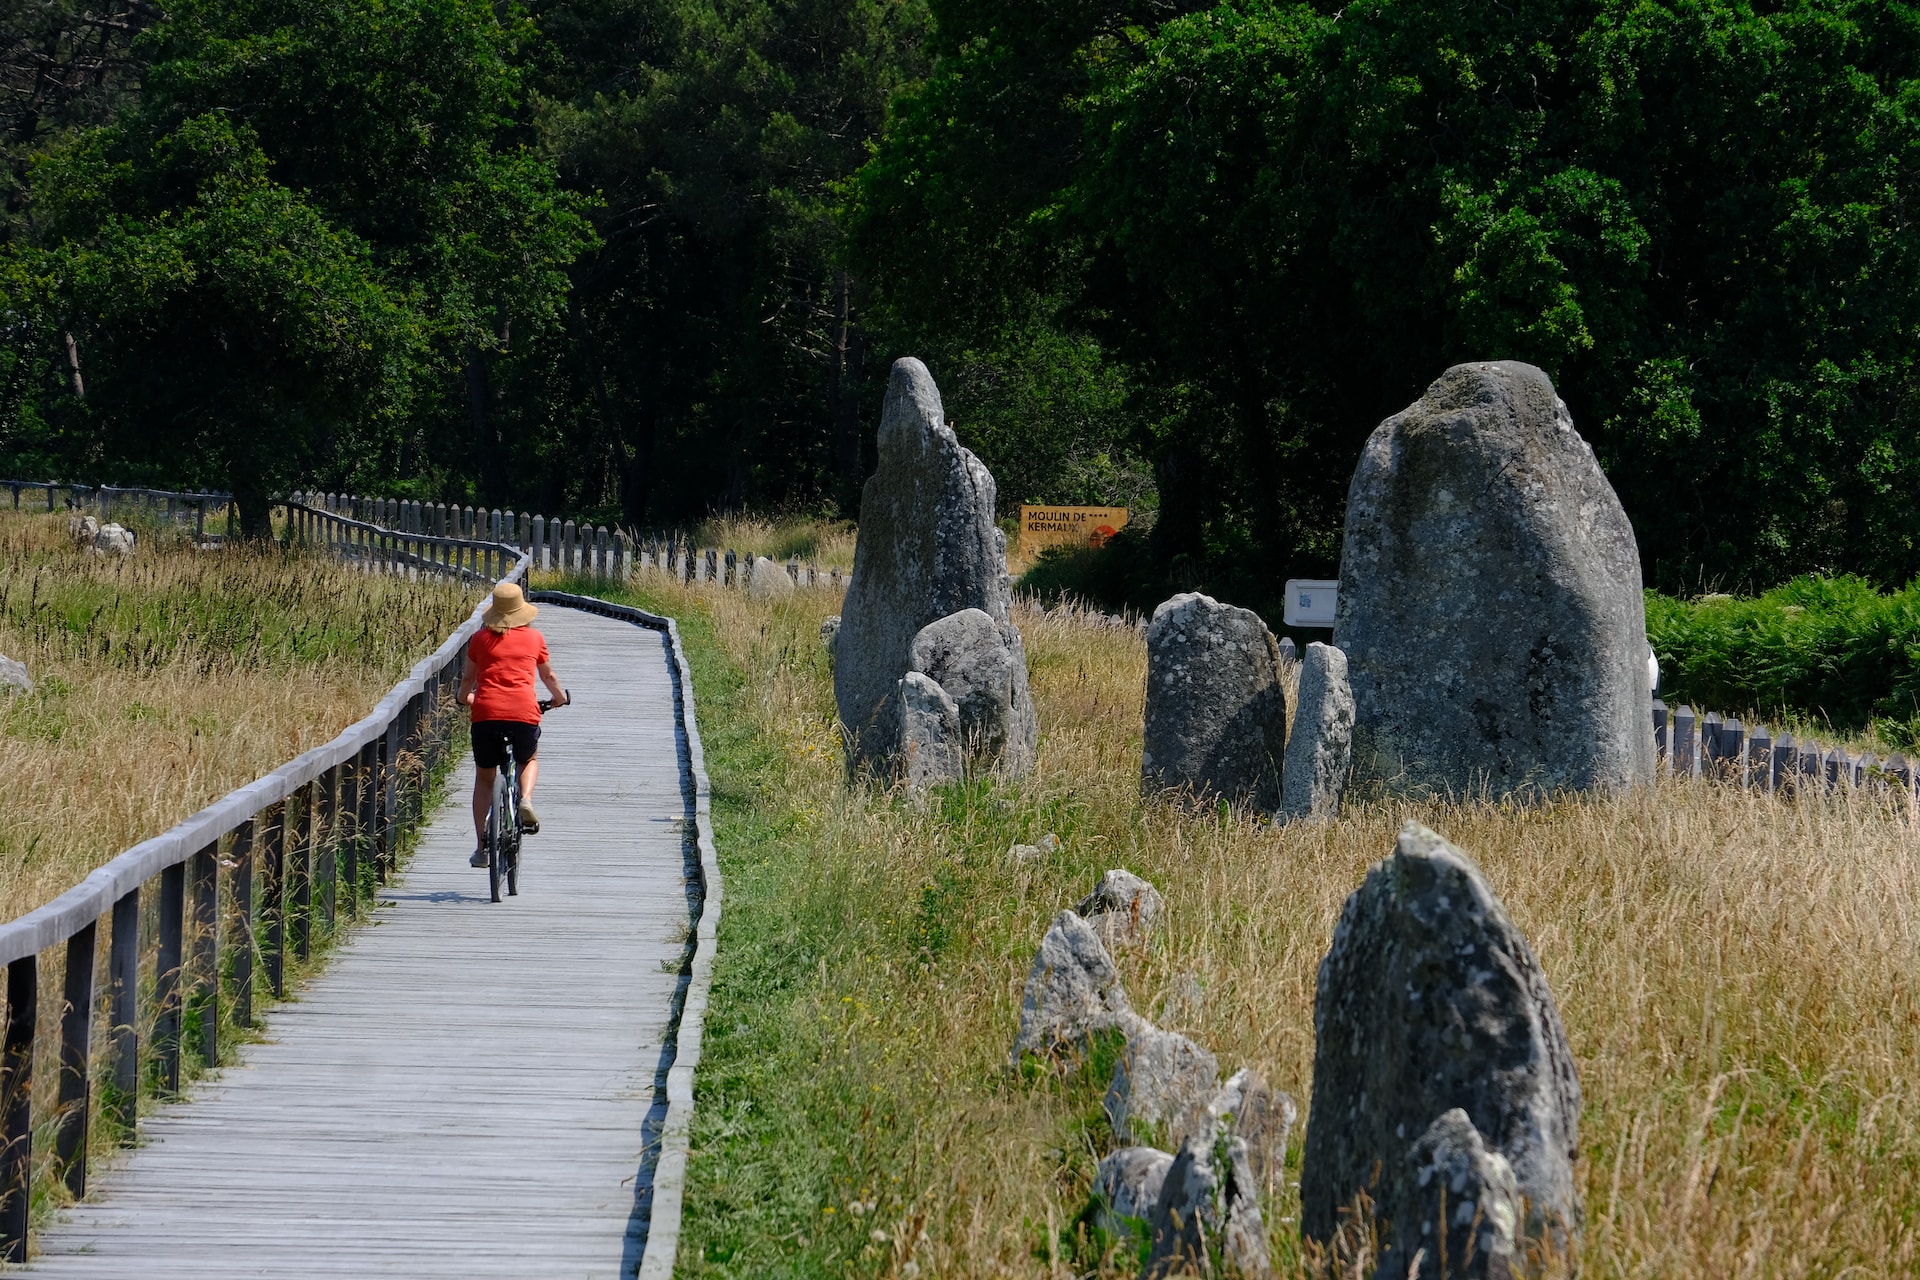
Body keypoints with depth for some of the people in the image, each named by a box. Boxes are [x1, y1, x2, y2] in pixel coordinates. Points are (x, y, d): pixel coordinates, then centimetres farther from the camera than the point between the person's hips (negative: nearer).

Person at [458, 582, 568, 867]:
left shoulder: (480, 638, 12)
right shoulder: (534, 638, 13)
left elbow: (468, 678, 25)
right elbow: (548, 676, 28)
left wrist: (465, 698, 47)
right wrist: (560, 697, 48)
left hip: (486, 712, 0)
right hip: (524, 712, 0)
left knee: (484, 778, 16)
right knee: (529, 760, 29)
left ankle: (481, 846, 10)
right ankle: (526, 799, -3)